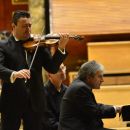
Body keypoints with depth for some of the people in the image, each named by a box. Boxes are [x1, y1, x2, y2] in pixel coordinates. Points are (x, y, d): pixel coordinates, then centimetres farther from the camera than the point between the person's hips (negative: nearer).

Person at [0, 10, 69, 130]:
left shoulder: (38, 45, 7)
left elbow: (52, 69, 1)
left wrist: (61, 48, -14)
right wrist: (14, 74, -37)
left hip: (35, 102, 3)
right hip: (12, 102, -3)